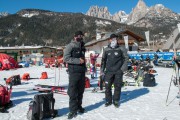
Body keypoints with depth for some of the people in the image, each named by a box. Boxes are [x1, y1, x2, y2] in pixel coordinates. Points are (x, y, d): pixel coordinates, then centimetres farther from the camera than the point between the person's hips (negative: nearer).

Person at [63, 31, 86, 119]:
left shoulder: (82, 47, 16)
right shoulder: (70, 46, -6)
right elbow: (66, 58, -15)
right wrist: (78, 60, -18)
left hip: (82, 71, 7)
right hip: (74, 72, -7)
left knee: (80, 90, 13)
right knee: (73, 91, -5)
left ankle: (78, 106, 27)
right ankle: (73, 110, 2)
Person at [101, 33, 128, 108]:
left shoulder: (121, 49, 1)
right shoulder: (106, 50, 7)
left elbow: (126, 58, 3)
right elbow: (103, 60, 15)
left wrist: (123, 68, -7)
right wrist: (102, 69, 11)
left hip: (118, 71, -1)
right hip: (109, 71, 2)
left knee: (117, 86, 5)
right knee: (107, 86, 1)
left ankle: (116, 101, 21)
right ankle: (108, 100, 18)